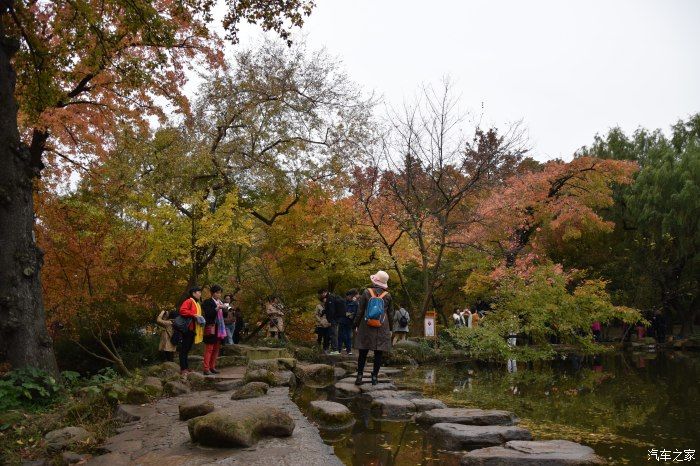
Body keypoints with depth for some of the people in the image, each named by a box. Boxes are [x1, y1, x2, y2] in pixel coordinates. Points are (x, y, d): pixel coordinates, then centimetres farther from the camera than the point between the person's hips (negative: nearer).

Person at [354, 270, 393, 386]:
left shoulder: (366, 292, -4)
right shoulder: (387, 296, 0)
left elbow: (360, 311, -1)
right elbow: (390, 314, 6)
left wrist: (357, 324, 8)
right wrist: (390, 328, 15)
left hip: (366, 328, 0)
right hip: (382, 329, 0)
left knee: (363, 353, 7)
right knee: (378, 354, 6)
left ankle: (359, 376, 5)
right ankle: (374, 377, 6)